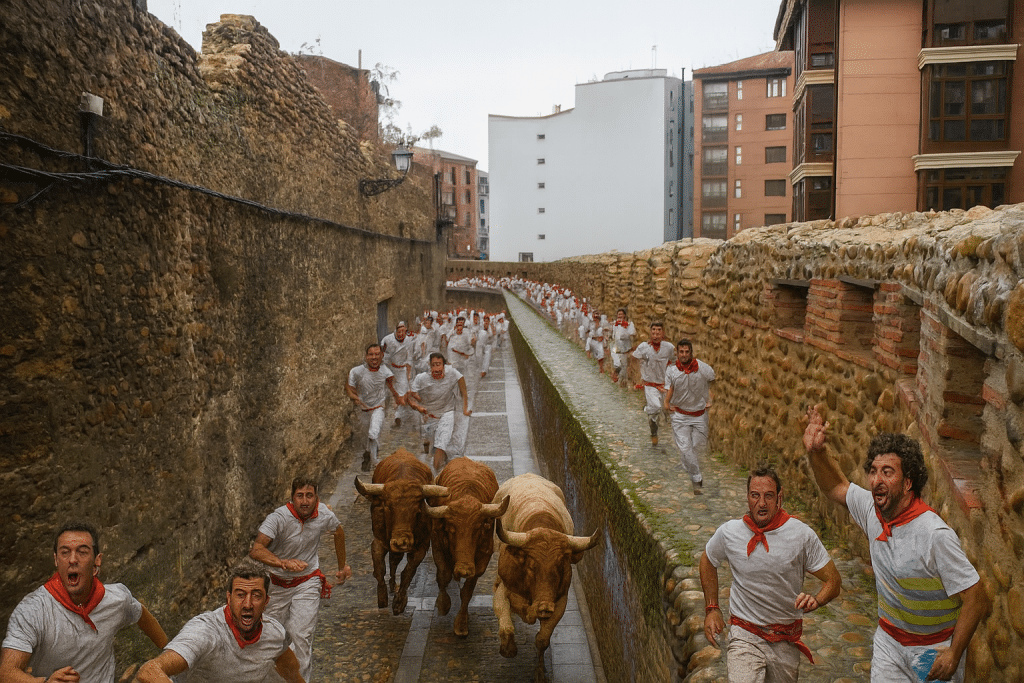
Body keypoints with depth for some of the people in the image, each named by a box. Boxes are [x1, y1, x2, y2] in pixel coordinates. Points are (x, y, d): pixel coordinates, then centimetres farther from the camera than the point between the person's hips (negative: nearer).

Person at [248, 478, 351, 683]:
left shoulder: (323, 513, -13)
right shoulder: (278, 518, -24)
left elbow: (339, 532, 10)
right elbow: (256, 550, -37)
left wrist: (342, 566, 20)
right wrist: (284, 563, -53)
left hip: (307, 583, 0)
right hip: (278, 583, 0)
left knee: (300, 635, -13)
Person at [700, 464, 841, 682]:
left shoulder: (802, 535, -10)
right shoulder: (729, 532, -8)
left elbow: (833, 580, -4)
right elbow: (708, 561, 11)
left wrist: (815, 600, -25)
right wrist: (711, 609, 8)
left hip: (786, 639, 1)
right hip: (745, 636, -1)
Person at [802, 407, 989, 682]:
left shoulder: (936, 535, -28)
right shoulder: (871, 510, -10)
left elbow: (976, 600, -22)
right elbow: (836, 487, 8)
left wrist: (954, 654, -24)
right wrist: (815, 452, -8)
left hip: (935, 648, -4)